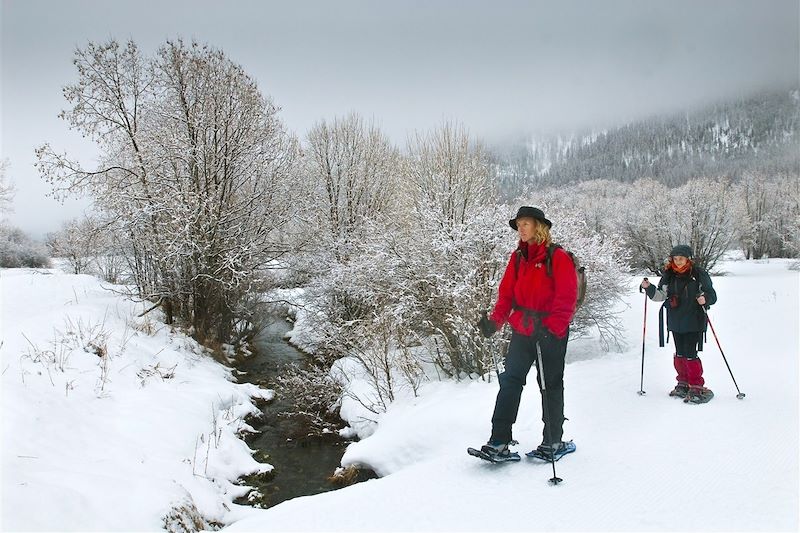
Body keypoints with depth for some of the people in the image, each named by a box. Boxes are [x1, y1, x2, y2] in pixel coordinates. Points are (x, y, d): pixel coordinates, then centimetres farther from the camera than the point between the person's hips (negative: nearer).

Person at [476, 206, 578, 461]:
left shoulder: (558, 257, -7)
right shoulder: (518, 257, 11)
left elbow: (567, 297, -12)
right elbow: (507, 293, 9)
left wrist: (552, 328, -22)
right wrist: (495, 321, -5)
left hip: (551, 334, -5)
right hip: (521, 331, 5)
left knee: (550, 385, 7)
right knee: (510, 381, -1)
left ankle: (553, 441, 22)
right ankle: (499, 442, 1)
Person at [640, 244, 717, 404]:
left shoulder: (699, 274, -6)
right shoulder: (669, 275, 5)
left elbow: (712, 295, 0)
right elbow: (661, 295, 7)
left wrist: (705, 299, -21)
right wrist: (649, 288, -9)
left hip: (694, 321, -4)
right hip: (675, 322, 5)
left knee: (690, 353, -9)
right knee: (680, 354, 12)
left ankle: (698, 388, 1)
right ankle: (683, 384, 26)